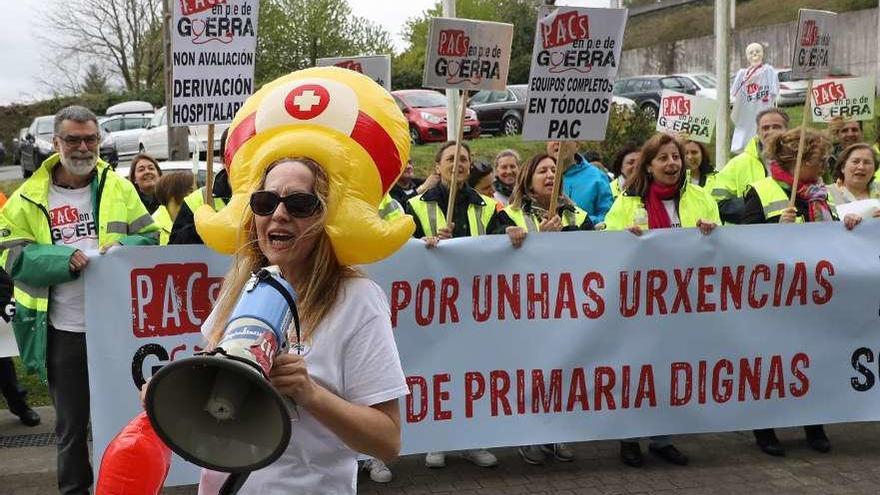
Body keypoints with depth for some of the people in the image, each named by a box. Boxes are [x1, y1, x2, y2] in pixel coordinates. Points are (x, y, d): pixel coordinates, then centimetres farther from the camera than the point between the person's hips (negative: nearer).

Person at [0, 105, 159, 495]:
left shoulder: (119, 188, 3)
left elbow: (152, 239, 3)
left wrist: (123, 248, -19)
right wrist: (64, 258, -22)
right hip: (63, 331, 0)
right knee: (71, 423, 13)